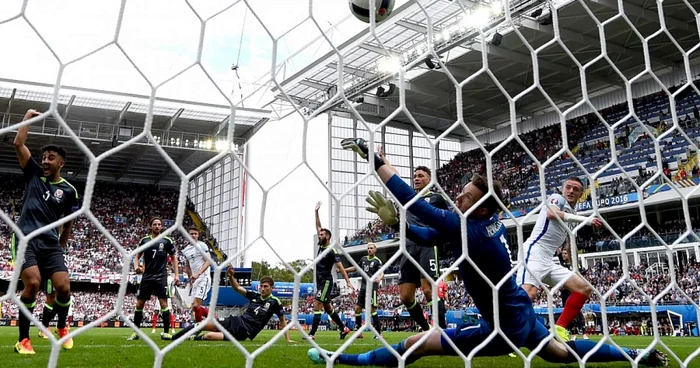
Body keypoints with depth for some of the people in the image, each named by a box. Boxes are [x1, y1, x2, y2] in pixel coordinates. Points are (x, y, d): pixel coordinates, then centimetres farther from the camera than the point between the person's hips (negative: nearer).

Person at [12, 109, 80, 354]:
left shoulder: (68, 191, 7)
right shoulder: (34, 174, 8)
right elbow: (18, 144, 2)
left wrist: (61, 246, 19)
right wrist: (29, 117, 7)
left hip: (50, 244, 1)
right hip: (26, 239, -1)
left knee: (63, 286, -11)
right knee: (33, 283, -22)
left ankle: (62, 327, 19)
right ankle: (23, 339, -7)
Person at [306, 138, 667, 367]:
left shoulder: (469, 228, -30)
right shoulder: (492, 222, -6)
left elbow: (415, 202, -35)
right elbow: (430, 235, 1)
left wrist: (373, 157, -34)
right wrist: (397, 222, -17)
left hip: (506, 324, -9)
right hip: (521, 314, 10)